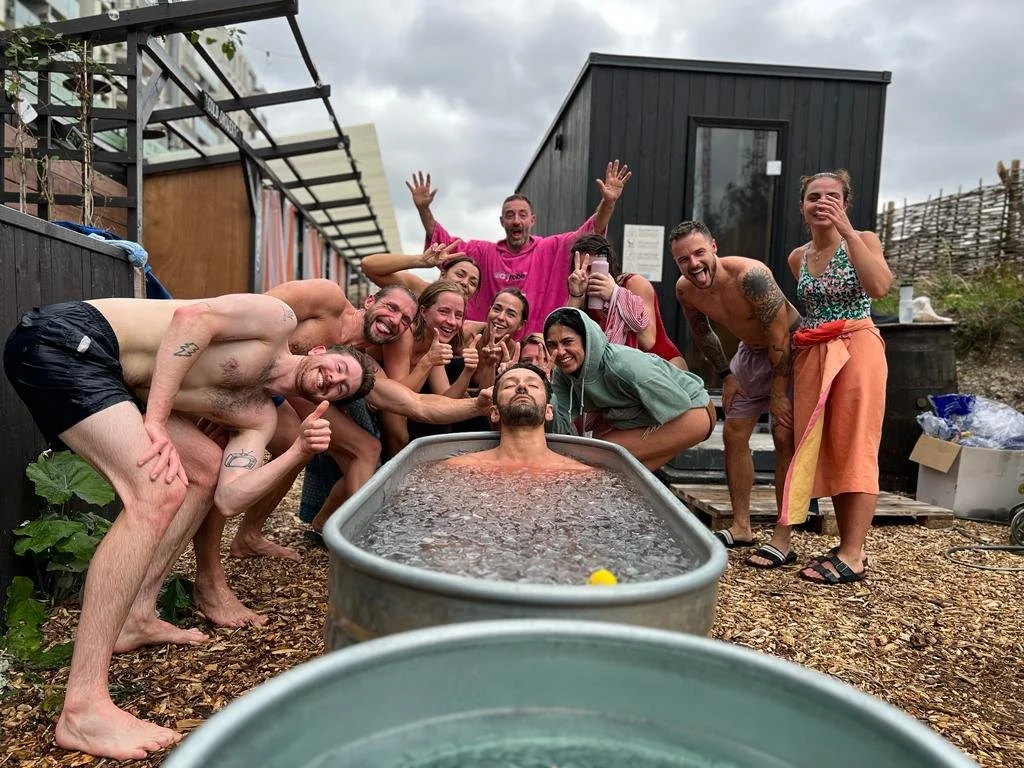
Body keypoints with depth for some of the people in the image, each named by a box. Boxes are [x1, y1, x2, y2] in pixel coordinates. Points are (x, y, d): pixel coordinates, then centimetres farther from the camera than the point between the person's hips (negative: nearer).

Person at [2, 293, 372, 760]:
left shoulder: (260, 417, 14)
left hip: (106, 372, 9)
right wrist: (156, 422, -22)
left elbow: (228, 498, 1)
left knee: (205, 469, 14)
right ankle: (83, 708, -21)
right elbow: (192, 316, -19)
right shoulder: (281, 322, -3)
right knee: (157, 493, -23)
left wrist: (300, 453, -10)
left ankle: (136, 618, 17)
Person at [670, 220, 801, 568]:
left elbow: (779, 336, -28)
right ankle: (741, 527, 15)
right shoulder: (685, 290, -12)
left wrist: (779, 393, -23)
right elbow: (702, 333, 8)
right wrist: (726, 376, 5)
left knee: (785, 436, -14)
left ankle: (783, 539, -8)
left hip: (792, 346, -7)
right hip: (752, 351, 7)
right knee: (734, 433, 4)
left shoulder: (750, 275, -33)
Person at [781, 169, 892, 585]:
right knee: (823, 450, 4)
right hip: (812, 356, 5)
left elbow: (878, 287, -18)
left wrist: (847, 231, -18)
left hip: (857, 348, -5)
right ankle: (846, 545, 14)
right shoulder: (798, 258, 14)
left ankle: (853, 555, -6)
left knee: (854, 449, -9)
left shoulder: (862, 241, 1)